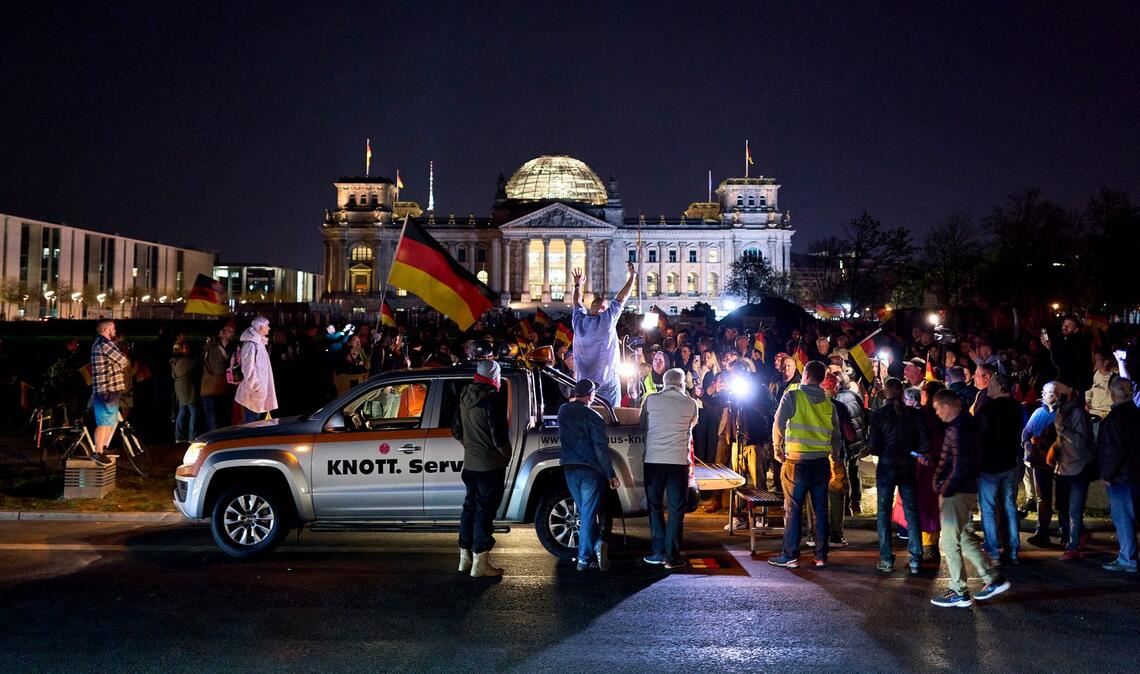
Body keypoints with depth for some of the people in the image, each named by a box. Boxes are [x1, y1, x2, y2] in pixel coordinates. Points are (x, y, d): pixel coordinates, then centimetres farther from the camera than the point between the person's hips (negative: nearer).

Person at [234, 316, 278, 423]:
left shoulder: (259, 343, 16)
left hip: (260, 391, 10)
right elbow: (248, 368, -20)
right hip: (254, 393, -10)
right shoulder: (251, 344, -15)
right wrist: (255, 387, -19)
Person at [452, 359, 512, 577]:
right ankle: (480, 563, 2)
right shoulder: (493, 400, -19)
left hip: (470, 462, 8)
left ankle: (465, 556, 25)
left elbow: (456, 430, 15)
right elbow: (498, 434, -20)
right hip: (490, 464, -8)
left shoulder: (465, 398, 7)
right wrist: (506, 454, -4)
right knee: (485, 510, -2)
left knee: (471, 506, 17)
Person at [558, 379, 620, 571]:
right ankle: (584, 558, -5)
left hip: (570, 469, 5)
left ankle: (597, 544, 6)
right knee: (588, 514, -2)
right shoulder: (592, 417, -11)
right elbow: (601, 449, -13)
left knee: (585, 512, 15)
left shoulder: (563, 411, 5)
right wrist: (611, 475, -8)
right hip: (590, 470, -5)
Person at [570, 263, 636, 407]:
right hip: (607, 381, -4)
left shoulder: (579, 321, 2)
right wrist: (631, 276, 6)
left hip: (583, 381, 4)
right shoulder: (607, 320, -9)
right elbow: (622, 297, -4)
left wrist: (578, 284, 36)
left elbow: (577, 302, 21)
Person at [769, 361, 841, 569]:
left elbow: (779, 424, -10)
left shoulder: (792, 396, -6)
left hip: (797, 460, -4)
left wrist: (777, 448, 4)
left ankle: (790, 556, 5)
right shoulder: (828, 403, 7)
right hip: (822, 462, 4)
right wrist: (834, 458, 21)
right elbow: (836, 435, 10)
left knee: (793, 509, 3)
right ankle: (821, 556, 14)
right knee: (821, 509, 9)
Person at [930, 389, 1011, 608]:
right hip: (967, 490, 10)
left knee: (949, 542, -1)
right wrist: (940, 480, 10)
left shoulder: (958, 430, -21)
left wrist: (944, 490, -15)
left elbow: (961, 467, -24)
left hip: (958, 492, -10)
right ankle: (993, 579, 23)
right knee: (963, 537, 20)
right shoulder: (966, 423, 11)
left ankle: (959, 593, 7)